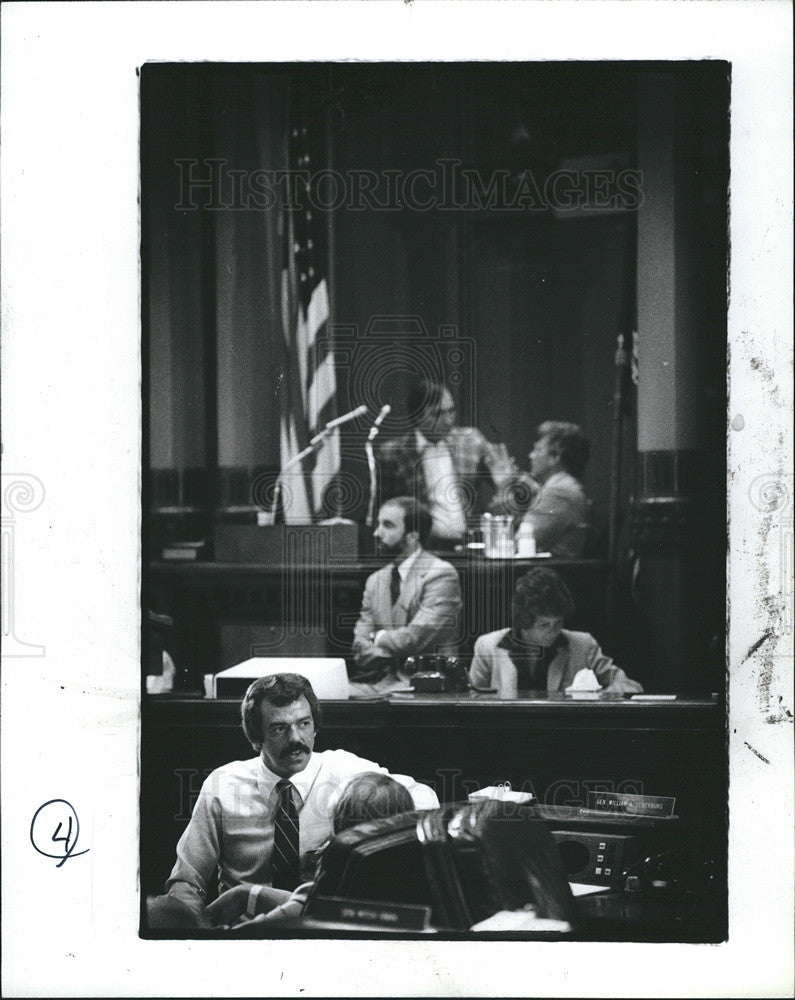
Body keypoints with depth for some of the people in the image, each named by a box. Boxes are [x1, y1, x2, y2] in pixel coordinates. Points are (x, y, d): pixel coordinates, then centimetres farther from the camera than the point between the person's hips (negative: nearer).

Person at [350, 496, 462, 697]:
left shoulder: (441, 575, -5)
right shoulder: (375, 580, 18)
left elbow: (416, 637, -15)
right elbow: (361, 647, 9)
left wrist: (378, 637, 2)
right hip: (381, 679, 6)